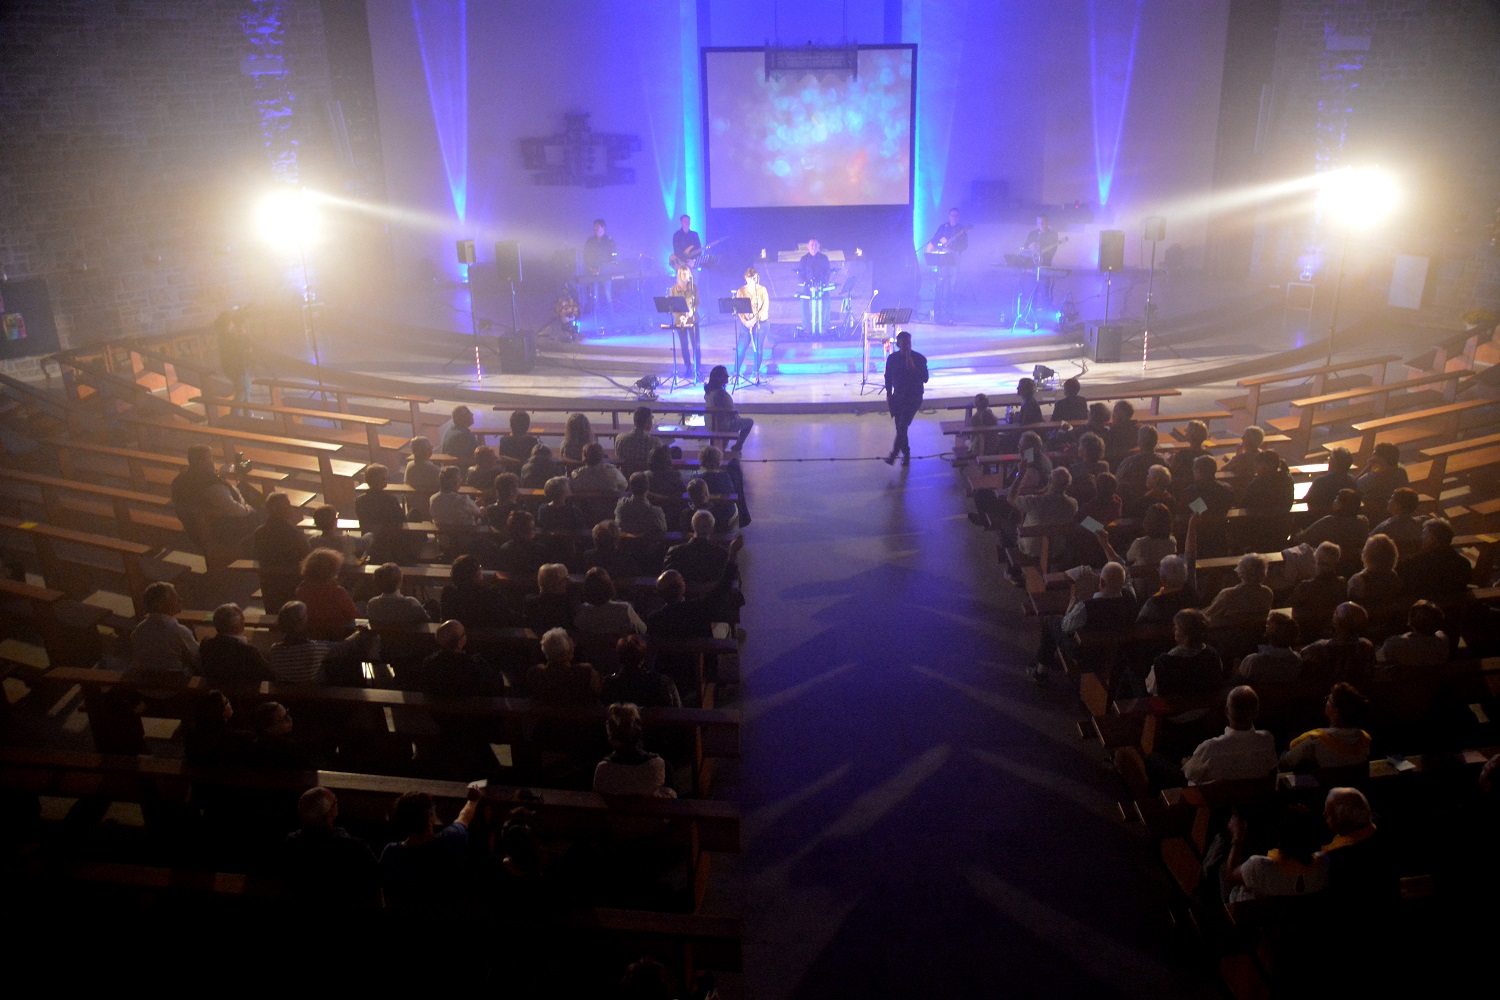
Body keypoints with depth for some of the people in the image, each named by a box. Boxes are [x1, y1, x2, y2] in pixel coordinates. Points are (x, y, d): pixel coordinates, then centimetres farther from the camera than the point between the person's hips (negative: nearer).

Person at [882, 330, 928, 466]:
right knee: (900, 427, 8)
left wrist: (913, 368, -25)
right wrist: (889, 395, 7)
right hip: (898, 397, 4)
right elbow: (888, 377, 10)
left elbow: (925, 379, -12)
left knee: (902, 426, -15)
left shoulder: (919, 359, -10)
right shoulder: (892, 358, -2)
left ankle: (893, 455, -12)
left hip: (913, 398, -4)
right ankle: (906, 454, 24)